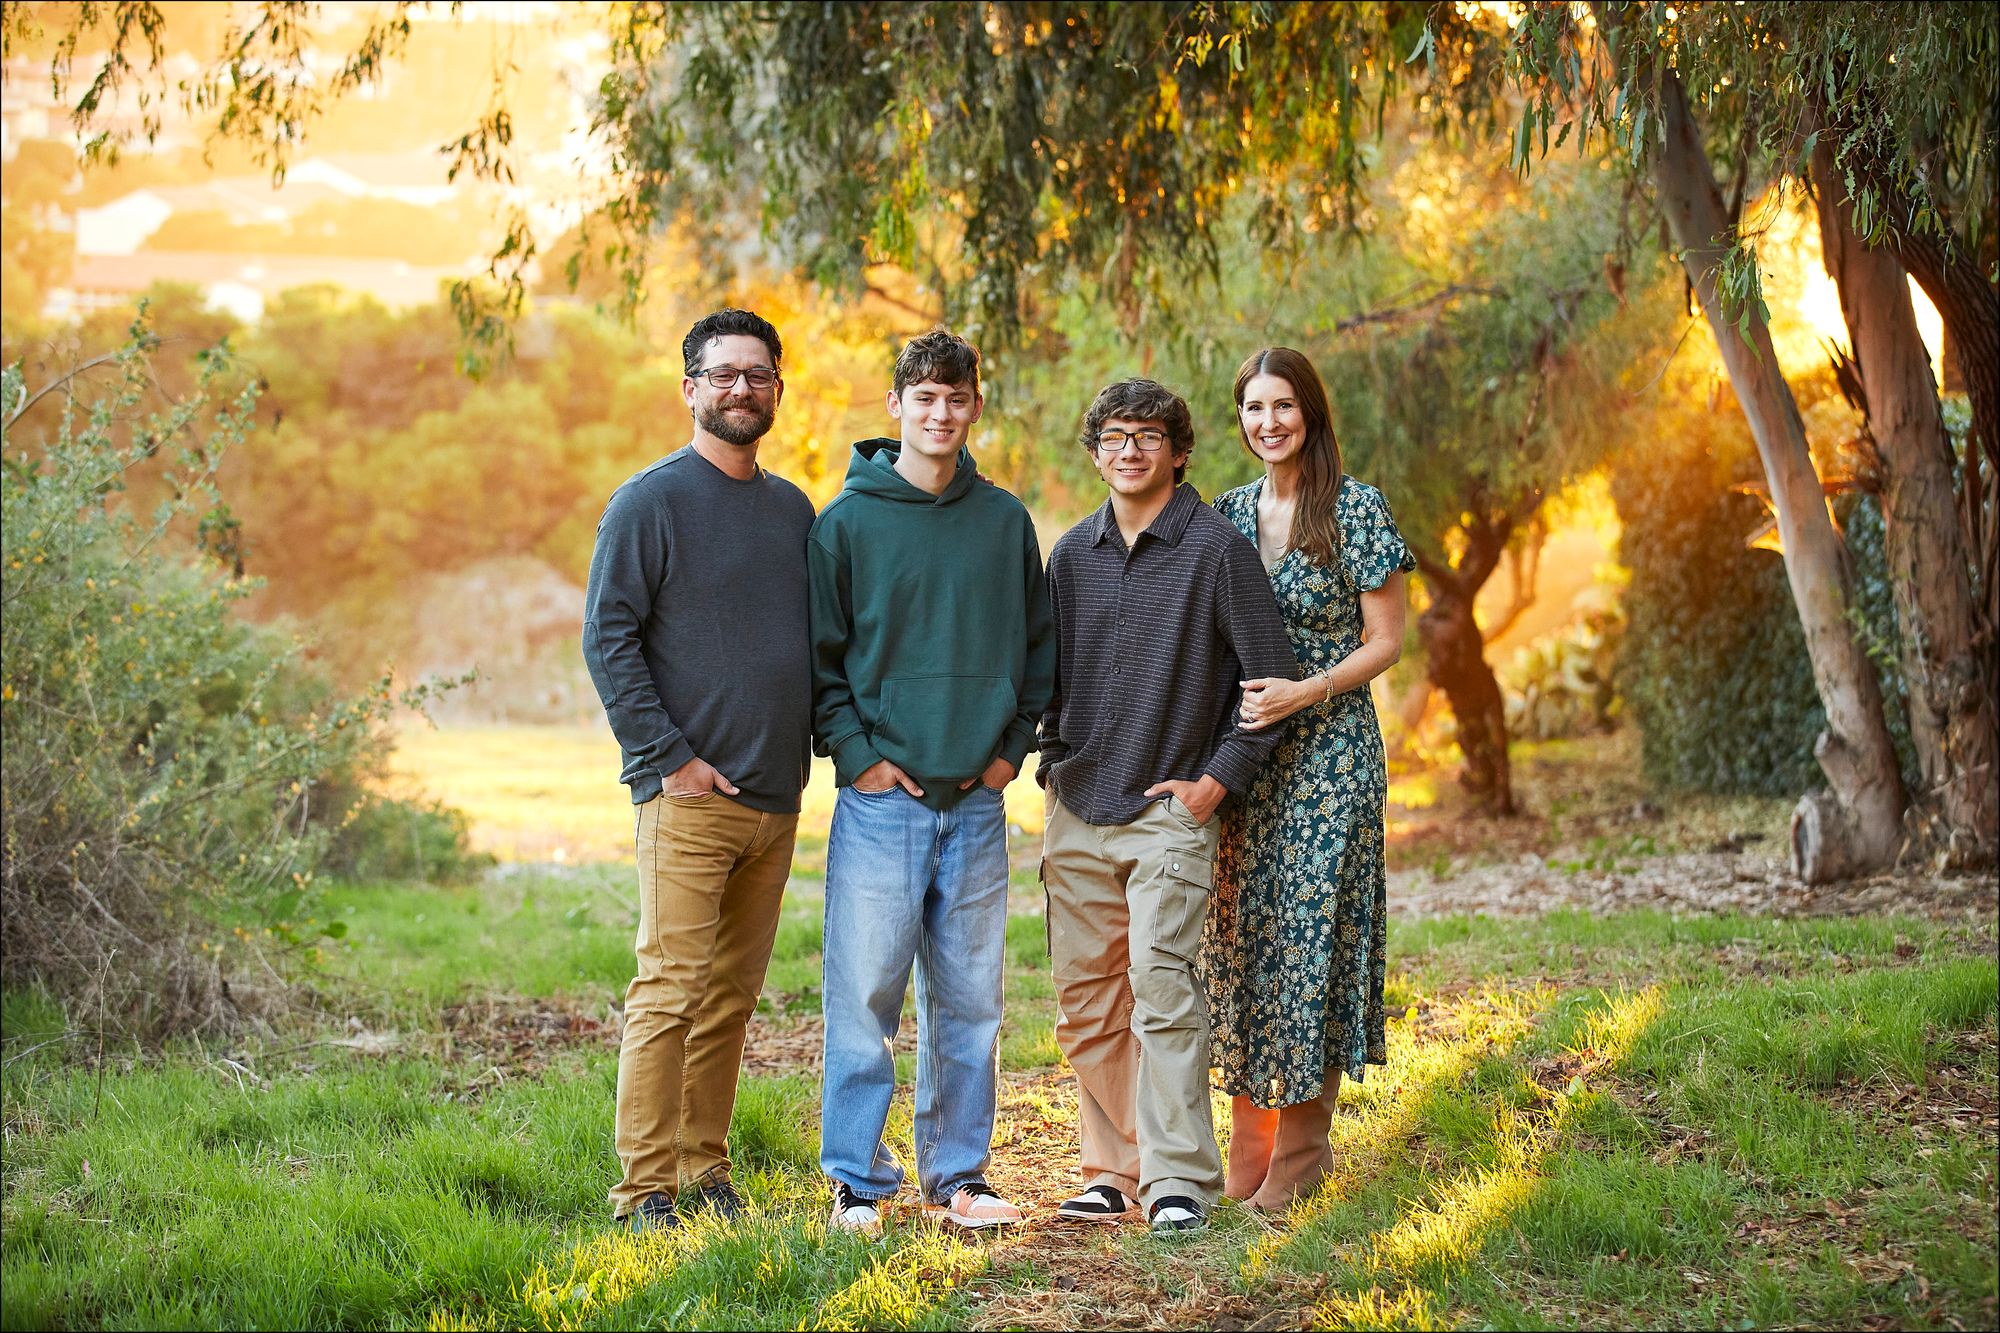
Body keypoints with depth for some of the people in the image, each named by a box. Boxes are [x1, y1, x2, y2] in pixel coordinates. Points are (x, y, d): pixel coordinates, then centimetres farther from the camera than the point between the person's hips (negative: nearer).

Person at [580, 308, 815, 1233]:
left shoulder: (792, 509, 15)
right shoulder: (650, 502, -4)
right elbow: (608, 637, -8)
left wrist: (821, 744, 10)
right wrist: (669, 756, -14)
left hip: (776, 799, 6)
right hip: (688, 796, -6)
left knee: (731, 996, 10)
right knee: (669, 990, -9)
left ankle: (705, 1170, 17)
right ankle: (645, 1189, -4)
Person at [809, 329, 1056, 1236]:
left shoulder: (1006, 520, 10)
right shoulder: (848, 521, -1)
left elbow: (1038, 647, 16)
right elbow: (820, 655, 0)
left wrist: (1013, 744, 6)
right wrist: (856, 753, -8)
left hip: (977, 800, 3)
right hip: (881, 796, -3)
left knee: (969, 1000, 8)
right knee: (864, 996, -4)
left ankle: (956, 1175, 19)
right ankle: (858, 1181, 7)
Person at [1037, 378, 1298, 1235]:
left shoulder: (1216, 549, -5)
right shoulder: (1072, 553, 10)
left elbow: (1272, 675, -4)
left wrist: (1216, 780, -7)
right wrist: (1053, 763, 10)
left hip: (1168, 811, -5)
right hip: (1076, 813, 5)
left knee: (1161, 987, -13)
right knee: (1086, 1002, 6)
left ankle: (1178, 1178, -8)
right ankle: (1113, 1168, 15)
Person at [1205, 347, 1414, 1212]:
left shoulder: (1355, 509, -4)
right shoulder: (1228, 513, 10)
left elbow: (1385, 642, -4)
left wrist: (1303, 693, -17)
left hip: (1329, 749, -4)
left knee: (1310, 931, -5)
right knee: (1238, 930, 2)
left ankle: (1302, 1145, 5)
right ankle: (1248, 1137, 10)